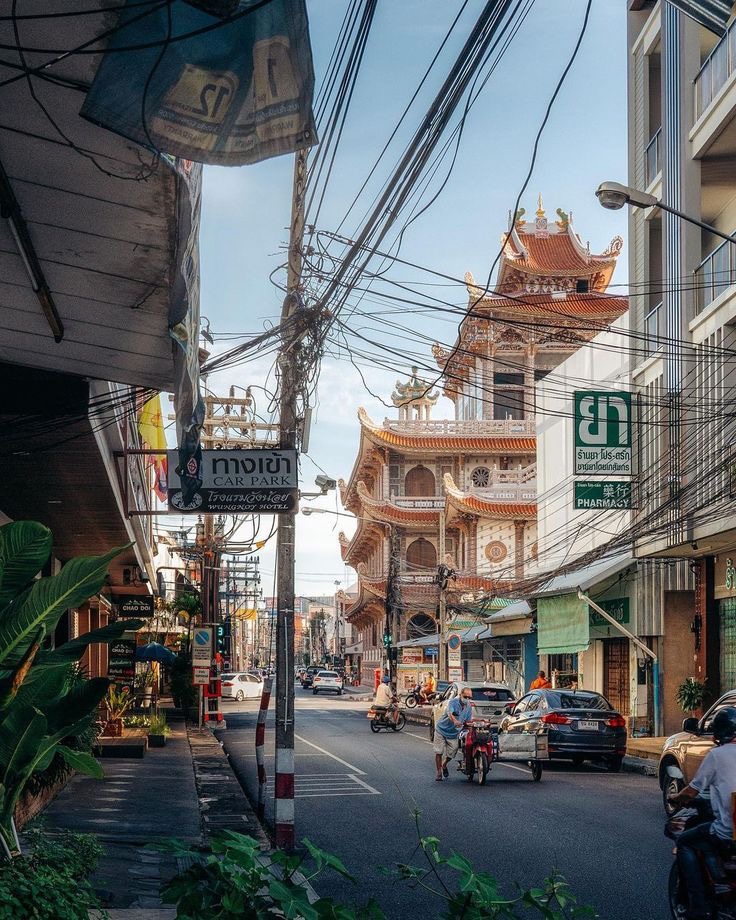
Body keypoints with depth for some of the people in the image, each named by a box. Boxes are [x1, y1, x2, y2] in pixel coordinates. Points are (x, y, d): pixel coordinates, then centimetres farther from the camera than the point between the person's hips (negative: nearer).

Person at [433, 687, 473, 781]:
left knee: (450, 754, 5)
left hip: (454, 734, 4)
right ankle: (439, 772, 14)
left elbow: (467, 721, 9)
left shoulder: (469, 707, -2)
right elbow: (449, 713, -42)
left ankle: (444, 765, 37)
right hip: (442, 730, -4)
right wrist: (455, 721, -61)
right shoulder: (454, 702, -22)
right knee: (438, 752, -3)